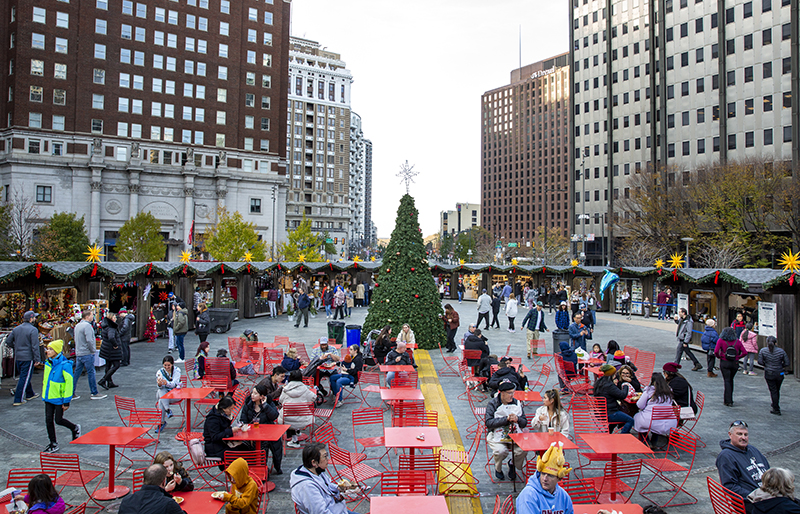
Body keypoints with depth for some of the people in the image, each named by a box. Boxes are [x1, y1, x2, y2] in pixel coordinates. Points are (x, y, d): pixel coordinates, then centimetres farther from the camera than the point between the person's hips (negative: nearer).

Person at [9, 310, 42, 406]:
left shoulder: (16, 329, 6)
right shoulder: (33, 330, -16)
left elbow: (8, 341, 10)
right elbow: (35, 346, -18)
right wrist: (37, 359, -13)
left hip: (18, 357, 8)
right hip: (28, 357, -8)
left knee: (25, 377, 20)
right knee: (24, 378, 0)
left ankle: (30, 394, 34)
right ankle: (18, 400, 2)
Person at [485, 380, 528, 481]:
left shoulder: (516, 403, 8)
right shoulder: (492, 404, -5)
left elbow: (524, 423, 9)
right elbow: (489, 422, -17)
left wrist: (517, 419, -14)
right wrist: (506, 419, -22)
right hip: (497, 436, -3)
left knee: (523, 450, -23)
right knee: (501, 451, -31)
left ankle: (513, 465, 13)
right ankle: (498, 468, 7)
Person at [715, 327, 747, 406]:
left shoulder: (721, 340, -8)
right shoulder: (737, 341, 0)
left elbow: (716, 351, -18)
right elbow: (744, 352, -3)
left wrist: (719, 357, 0)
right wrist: (737, 357, 8)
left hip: (724, 363, -3)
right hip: (735, 363, 3)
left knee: (727, 381, 2)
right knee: (731, 380, 18)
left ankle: (728, 401, -2)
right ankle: (729, 399, 26)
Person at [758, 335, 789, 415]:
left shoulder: (763, 350, -8)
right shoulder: (781, 351, -6)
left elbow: (760, 361, -10)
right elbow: (787, 363, -4)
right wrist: (780, 366, 12)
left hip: (769, 374, -2)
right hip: (779, 374, 2)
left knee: (773, 391, 4)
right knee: (777, 390, 20)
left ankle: (776, 410, 4)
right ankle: (775, 405, 38)